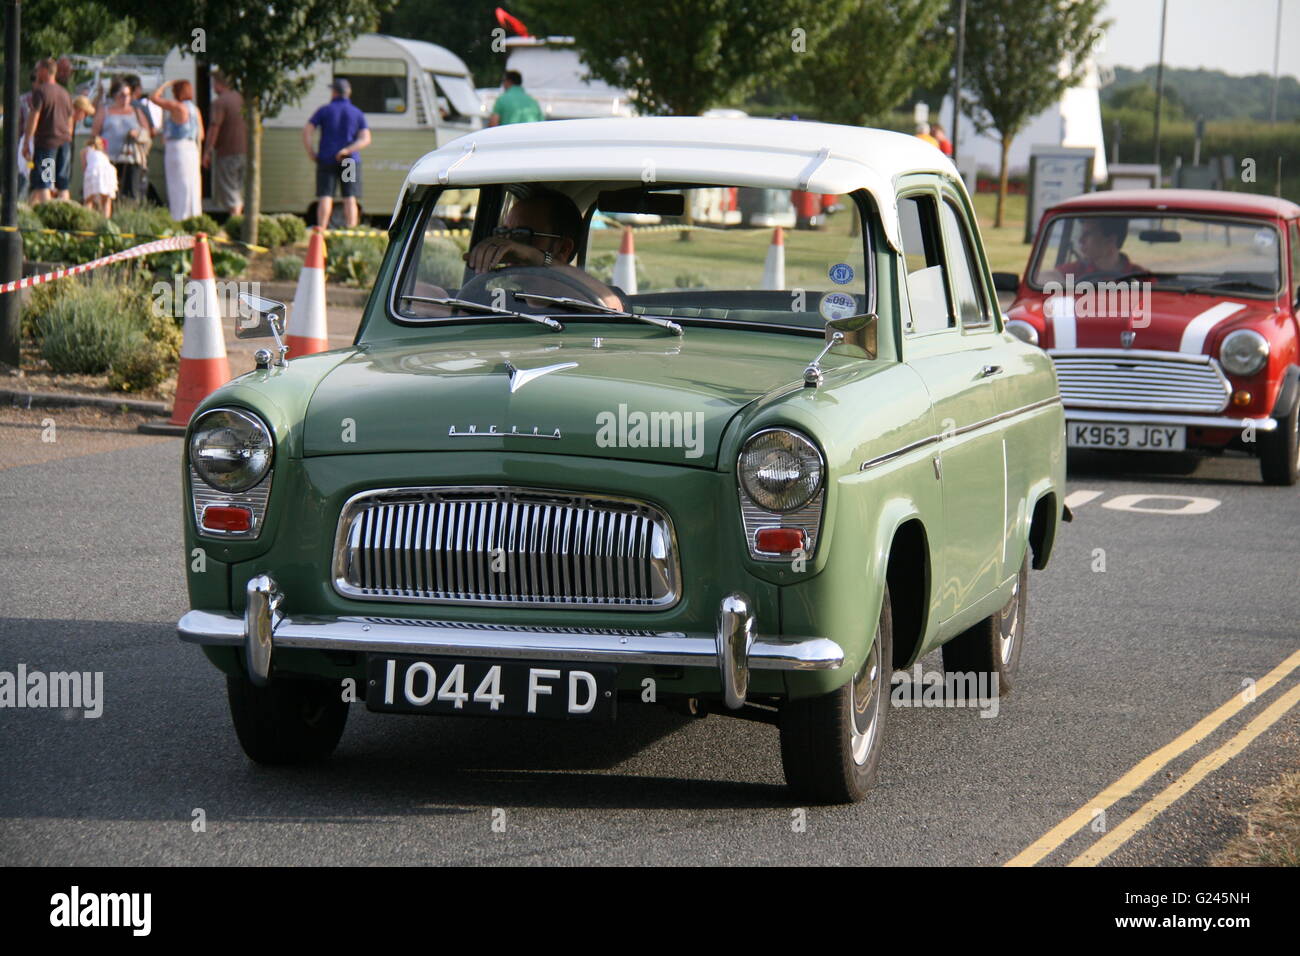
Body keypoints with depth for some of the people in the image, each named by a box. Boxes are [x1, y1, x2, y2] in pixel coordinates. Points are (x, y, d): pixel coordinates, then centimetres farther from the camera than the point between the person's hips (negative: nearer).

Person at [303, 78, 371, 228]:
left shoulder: (324, 110, 4)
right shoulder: (357, 113, 8)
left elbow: (306, 130, -4)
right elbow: (366, 139, -4)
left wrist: (311, 154, 1)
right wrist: (347, 150, -11)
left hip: (326, 160, 0)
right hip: (350, 161, 1)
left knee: (325, 197, -2)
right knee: (350, 199, -1)